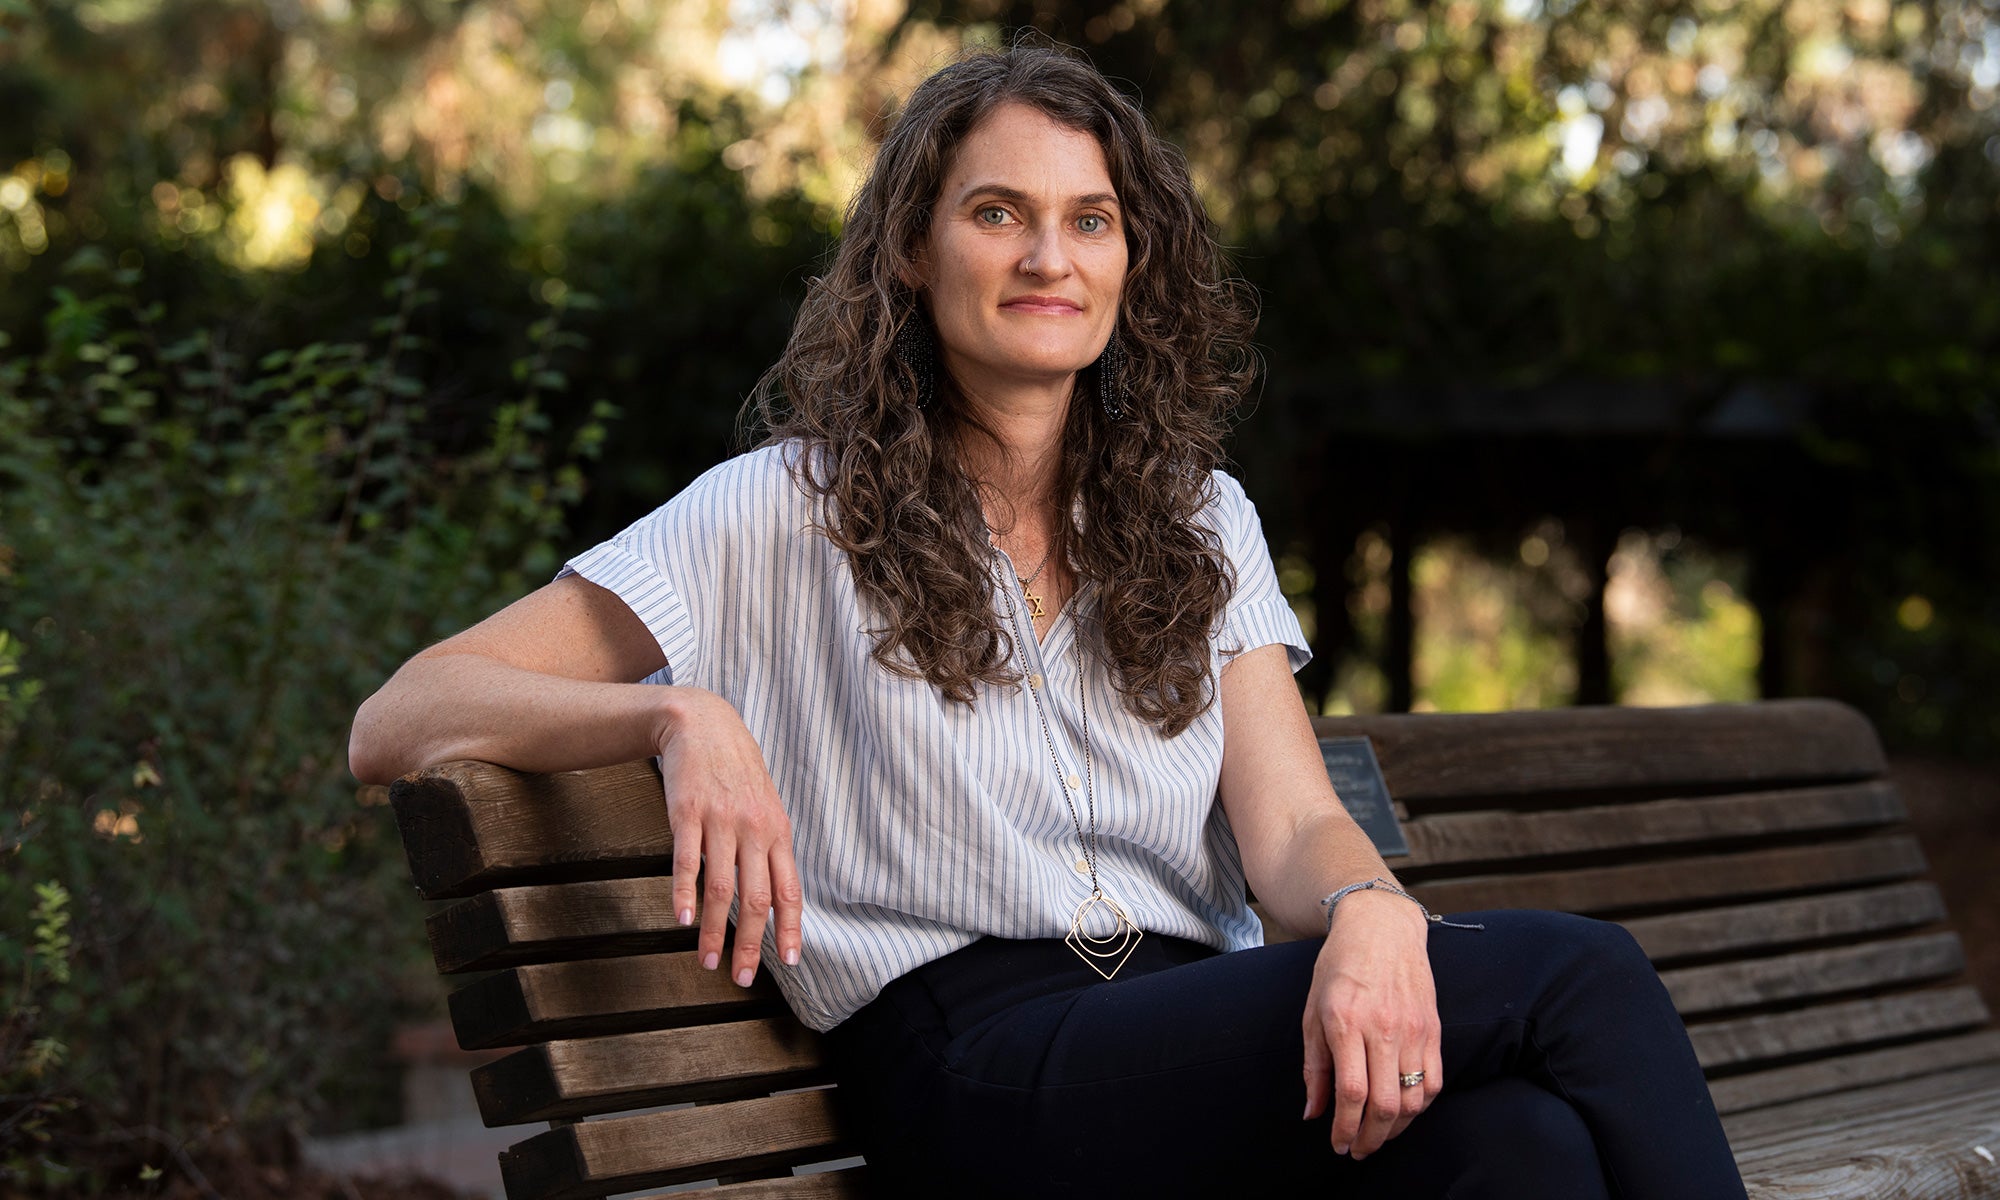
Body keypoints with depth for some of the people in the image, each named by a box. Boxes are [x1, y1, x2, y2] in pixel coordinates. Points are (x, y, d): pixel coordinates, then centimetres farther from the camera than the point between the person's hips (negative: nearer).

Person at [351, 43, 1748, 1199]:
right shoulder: (793, 513, 7)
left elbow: (1292, 821, 5)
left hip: (1207, 1030, 4)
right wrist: (681, 716, -18)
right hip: (975, 1073, -4)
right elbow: (400, 724, 2)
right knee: (1578, 972, -24)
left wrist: (1371, 909, -20)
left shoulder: (1200, 523, 20)